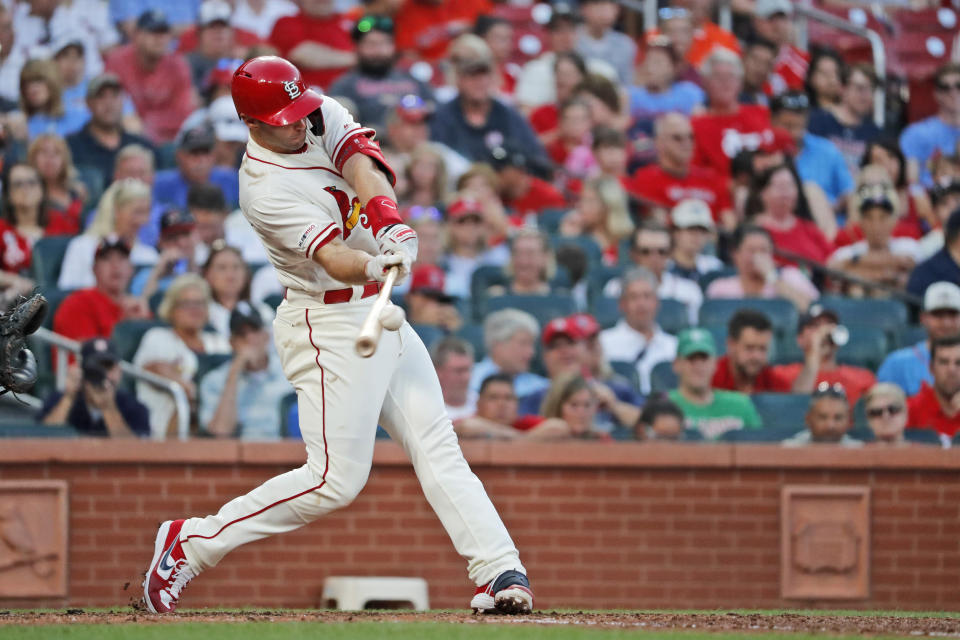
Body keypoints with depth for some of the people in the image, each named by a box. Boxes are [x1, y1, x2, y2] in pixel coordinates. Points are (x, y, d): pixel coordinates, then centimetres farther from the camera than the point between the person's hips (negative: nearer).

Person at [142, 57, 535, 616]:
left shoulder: (322, 117, 0)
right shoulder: (267, 191, -21)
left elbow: (363, 167, -18)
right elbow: (332, 258, -32)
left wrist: (387, 219, -37)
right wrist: (377, 267, -53)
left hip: (379, 313, 8)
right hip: (329, 326, -8)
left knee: (437, 446, 1)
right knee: (336, 479, -10)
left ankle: (501, 572, -3)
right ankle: (193, 542, -1)